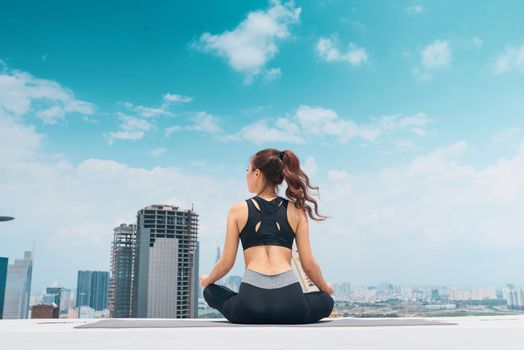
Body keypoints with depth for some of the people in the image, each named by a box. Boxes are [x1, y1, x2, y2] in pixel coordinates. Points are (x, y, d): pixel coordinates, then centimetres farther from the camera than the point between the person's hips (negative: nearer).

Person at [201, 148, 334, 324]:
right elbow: (308, 264, 9)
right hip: (290, 302, 1)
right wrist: (325, 287, 30)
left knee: (211, 292, 32)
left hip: (251, 305, 0)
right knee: (326, 301, 34)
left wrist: (206, 280, 32)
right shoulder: (296, 211, 10)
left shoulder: (238, 210, 8)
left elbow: (226, 263, 10)